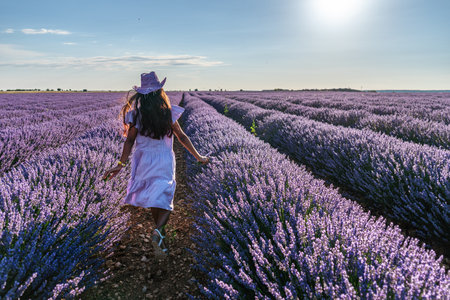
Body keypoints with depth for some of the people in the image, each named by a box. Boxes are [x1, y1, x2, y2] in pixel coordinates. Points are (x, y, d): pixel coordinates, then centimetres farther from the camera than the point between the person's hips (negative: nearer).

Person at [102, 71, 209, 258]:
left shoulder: (136, 113, -5)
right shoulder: (168, 112, -6)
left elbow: (130, 140, -8)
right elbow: (181, 137, -2)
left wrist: (120, 164, -5)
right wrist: (198, 157, 6)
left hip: (144, 161, 2)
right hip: (165, 161, -2)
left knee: (153, 202, 18)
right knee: (164, 201, 4)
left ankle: (161, 236, 34)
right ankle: (158, 231, -24)